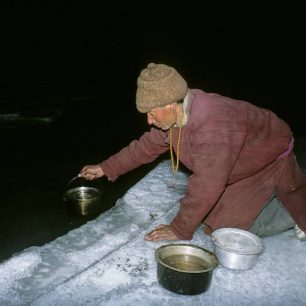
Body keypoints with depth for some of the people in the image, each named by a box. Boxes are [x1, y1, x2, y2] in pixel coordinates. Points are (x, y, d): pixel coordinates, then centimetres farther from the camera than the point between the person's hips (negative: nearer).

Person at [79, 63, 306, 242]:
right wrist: (106, 168, 5)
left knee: (237, 224, -15)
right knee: (213, 218, 9)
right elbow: (147, 146, 2)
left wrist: (180, 231, -25)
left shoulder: (212, 125, -41)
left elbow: (205, 187, -36)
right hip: (239, 164, 8)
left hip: (270, 161, -8)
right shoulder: (176, 112, -12)